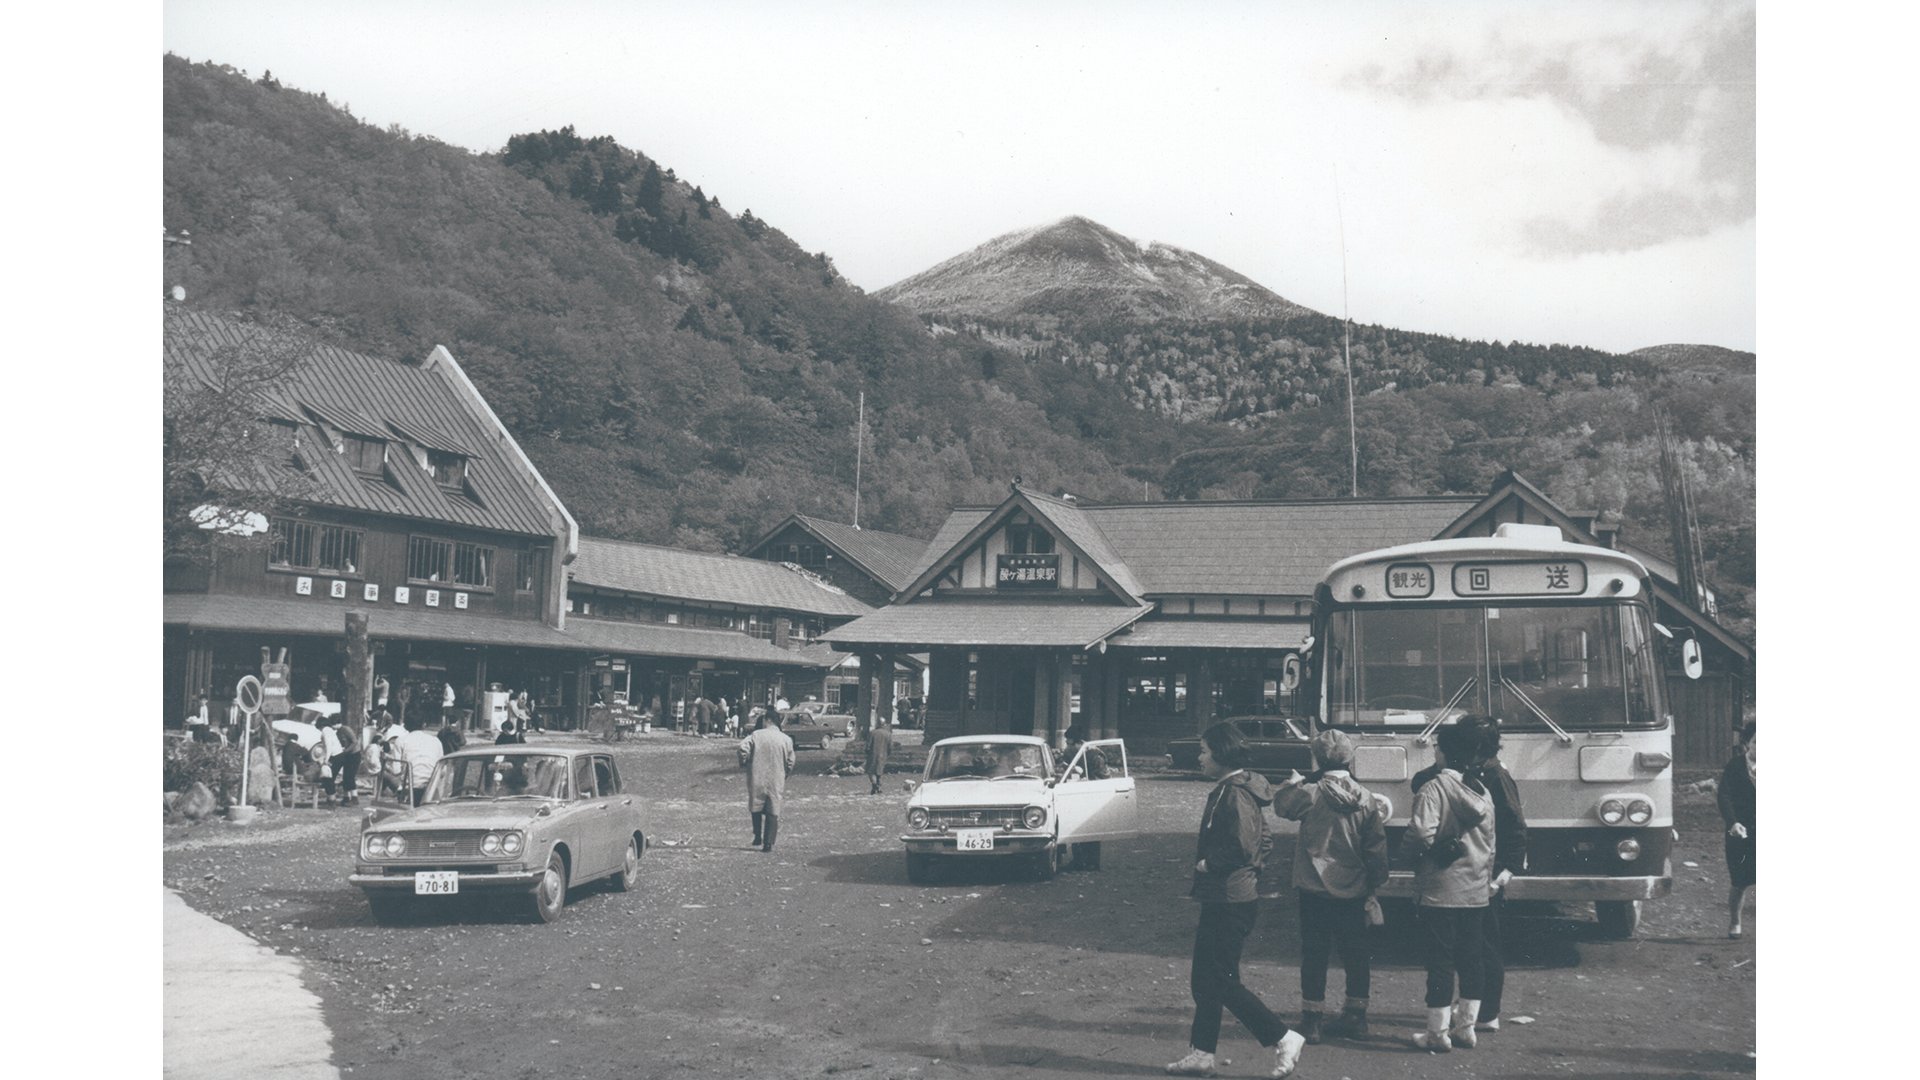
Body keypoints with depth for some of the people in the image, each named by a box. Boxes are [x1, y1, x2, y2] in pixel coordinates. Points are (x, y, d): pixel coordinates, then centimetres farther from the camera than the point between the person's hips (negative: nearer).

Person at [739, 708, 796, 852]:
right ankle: (768, 844, 1)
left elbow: (743, 748, -14)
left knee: (756, 808, 19)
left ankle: (758, 838, 15)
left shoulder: (756, 735, -4)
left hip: (757, 779, -1)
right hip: (777, 782, 1)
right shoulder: (786, 740, 0)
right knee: (773, 813, 6)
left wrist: (744, 764, 4)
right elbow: (790, 762, 1)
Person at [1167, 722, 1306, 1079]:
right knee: (1204, 980, 13)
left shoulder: (1234, 794, -18)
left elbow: (1241, 848, -26)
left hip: (1229, 902, -11)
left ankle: (1283, 1039, 0)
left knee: (1223, 981, -5)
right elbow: (1264, 843, 21)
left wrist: (1208, 864, -13)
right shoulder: (1241, 790, 14)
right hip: (1219, 899, 11)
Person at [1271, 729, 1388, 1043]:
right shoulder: (1366, 799, -1)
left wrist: (1293, 781, 20)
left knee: (1315, 954, 3)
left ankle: (1311, 1020, 5)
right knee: (1355, 953, 13)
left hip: (1316, 889, -4)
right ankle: (1356, 1017, 20)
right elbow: (1377, 847, 3)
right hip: (1354, 892, 4)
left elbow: (1281, 805, 5)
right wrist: (1375, 885, 12)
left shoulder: (1309, 794, -14)